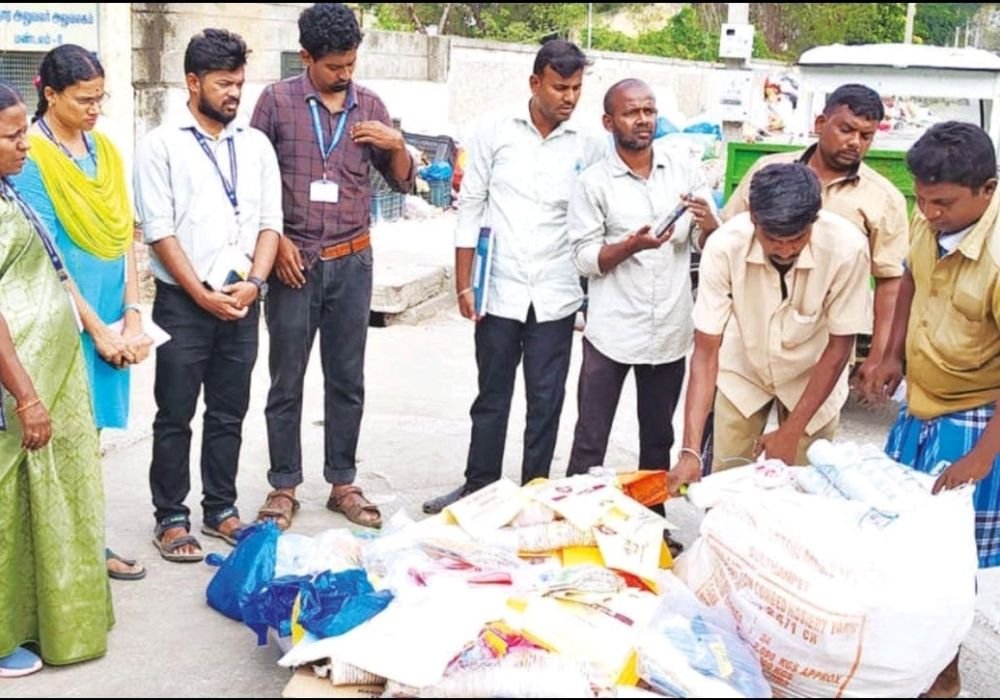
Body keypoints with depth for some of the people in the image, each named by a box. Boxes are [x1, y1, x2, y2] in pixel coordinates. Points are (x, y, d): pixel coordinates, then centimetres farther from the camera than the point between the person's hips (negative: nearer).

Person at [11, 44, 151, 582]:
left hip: (110, 315, 6)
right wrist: (96, 327, -12)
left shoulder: (105, 149, 7)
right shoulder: (30, 158, -11)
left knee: (90, 430, 13)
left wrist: (131, 314, -4)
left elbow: (124, 235, 5)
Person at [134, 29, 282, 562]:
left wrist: (252, 283, -8)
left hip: (242, 302, 4)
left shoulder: (256, 145, 9)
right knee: (175, 417, 4)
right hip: (183, 303, -4)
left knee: (229, 414, 12)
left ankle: (220, 509, 24)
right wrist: (202, 294, -12)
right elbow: (159, 231, -8)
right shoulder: (161, 145, -3)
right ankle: (171, 518, 14)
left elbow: (270, 222, 7)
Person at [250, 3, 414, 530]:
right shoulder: (277, 101, -2)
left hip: (352, 263, 3)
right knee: (287, 382, 5)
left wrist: (396, 144, -9)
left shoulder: (369, 106, 6)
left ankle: (343, 483, 21)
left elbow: (402, 183, 11)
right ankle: (283, 487, 16)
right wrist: (276, 240, -8)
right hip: (294, 261, -2)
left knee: (347, 380, 9)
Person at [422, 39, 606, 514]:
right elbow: (470, 209, 2)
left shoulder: (589, 147, 1)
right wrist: (463, 285, -2)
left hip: (556, 296, 0)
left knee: (546, 402, 7)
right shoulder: (494, 133, -1)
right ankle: (478, 487, 25)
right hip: (499, 291, 0)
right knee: (491, 398, 11)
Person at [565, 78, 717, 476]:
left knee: (659, 439, 16)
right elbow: (584, 258, -7)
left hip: (670, 333, 3)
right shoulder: (594, 182, -4)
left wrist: (708, 223, -15)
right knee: (590, 440, 3)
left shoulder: (684, 173, 4)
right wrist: (631, 245, -24)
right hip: (612, 334, -3)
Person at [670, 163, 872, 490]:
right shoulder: (724, 246, -30)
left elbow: (839, 348, -18)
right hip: (743, 370, 0)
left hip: (812, 377, 0)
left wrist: (791, 432, -17)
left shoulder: (847, 248, -31)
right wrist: (690, 451, -32)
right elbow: (706, 351, -25)